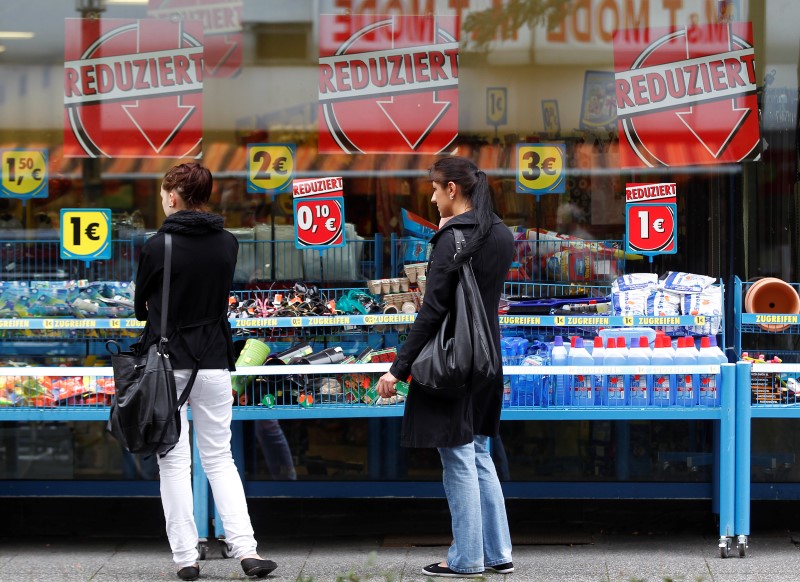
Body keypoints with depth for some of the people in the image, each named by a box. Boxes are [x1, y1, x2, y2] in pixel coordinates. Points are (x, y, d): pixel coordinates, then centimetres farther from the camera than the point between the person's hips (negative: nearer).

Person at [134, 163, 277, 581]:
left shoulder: (157, 247, -11)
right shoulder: (227, 244, 1)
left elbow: (141, 307, 1)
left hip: (167, 362, -3)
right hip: (214, 362, 4)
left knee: (174, 462, 4)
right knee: (220, 459, 10)